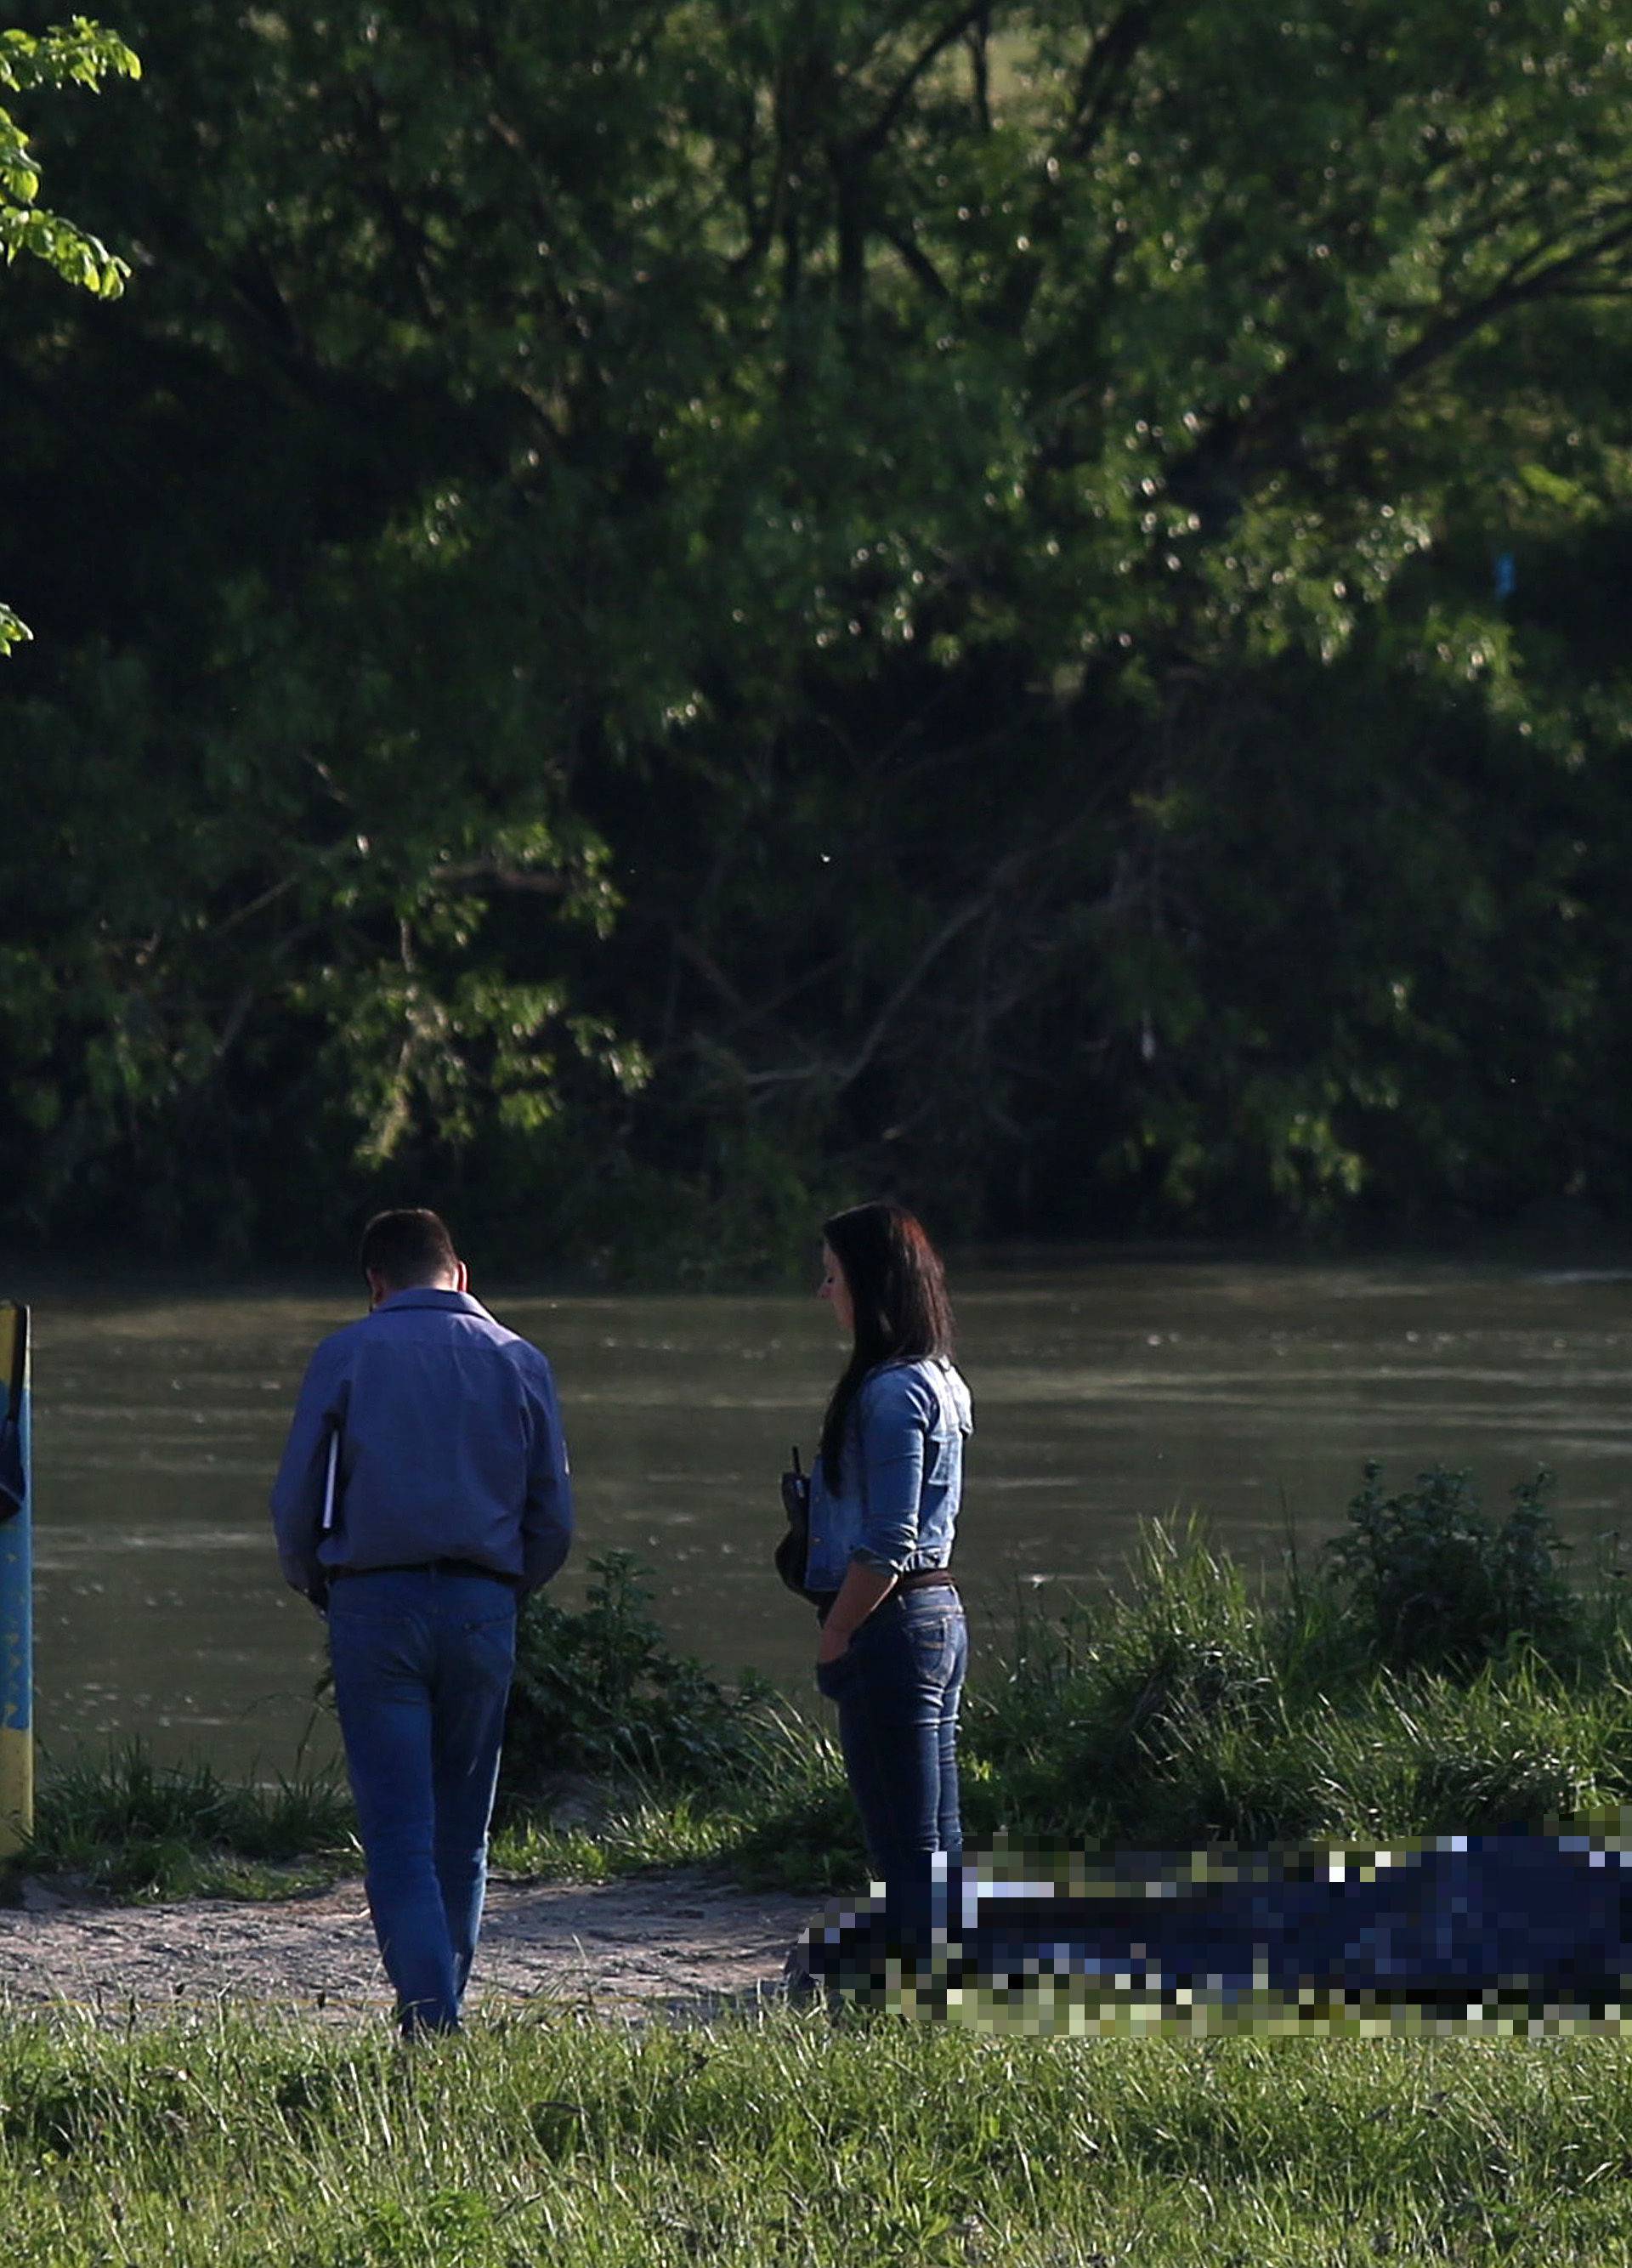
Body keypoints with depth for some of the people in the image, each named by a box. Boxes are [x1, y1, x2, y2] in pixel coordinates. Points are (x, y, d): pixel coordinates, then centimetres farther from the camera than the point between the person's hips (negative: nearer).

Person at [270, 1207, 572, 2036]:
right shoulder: (519, 1362, 8)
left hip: (375, 1603, -2)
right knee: (460, 1834, 13)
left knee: (399, 1834, -5)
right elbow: (554, 1521, 8)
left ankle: (429, 2024, -17)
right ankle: (440, 2008, 18)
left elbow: (296, 1502, 0)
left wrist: (318, 1586, 18)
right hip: (483, 1610, 2)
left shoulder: (346, 1356, 1)